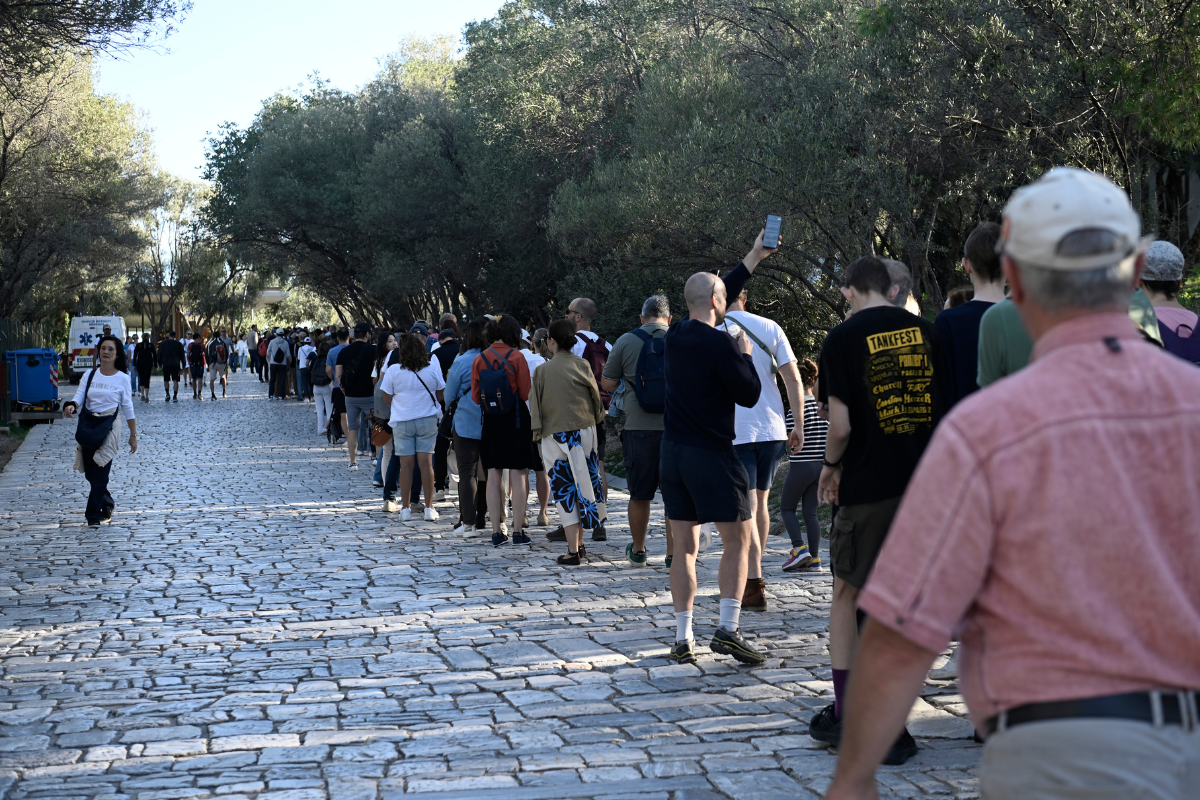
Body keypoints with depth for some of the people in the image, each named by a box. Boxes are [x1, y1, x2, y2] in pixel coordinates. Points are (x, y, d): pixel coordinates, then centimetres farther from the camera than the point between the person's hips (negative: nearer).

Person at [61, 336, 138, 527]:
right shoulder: (90, 375, 6)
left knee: (100, 472, -9)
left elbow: (127, 408, 1)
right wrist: (71, 405, -26)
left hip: (109, 427, -3)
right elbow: (80, 396, -2)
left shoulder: (122, 378, -1)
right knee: (90, 473, 10)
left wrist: (133, 435, 2)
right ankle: (107, 503, 32)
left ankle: (93, 515, -5)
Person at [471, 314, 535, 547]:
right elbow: (526, 393, -8)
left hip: (490, 423, 3)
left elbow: (475, 396, 5)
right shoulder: (516, 357, -9)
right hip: (515, 421, -3)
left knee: (493, 475, 7)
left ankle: (496, 532, 7)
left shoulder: (479, 360, 1)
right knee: (518, 475, 1)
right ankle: (518, 531, 0)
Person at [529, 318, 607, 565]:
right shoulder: (582, 366, -1)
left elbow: (535, 408, -2)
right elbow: (596, 398, 6)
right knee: (582, 484, 12)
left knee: (565, 490, 1)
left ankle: (573, 551, -3)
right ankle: (579, 545, 18)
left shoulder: (541, 371, -5)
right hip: (584, 431, 2)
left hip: (555, 435, -2)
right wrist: (596, 419, 24)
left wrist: (537, 435, 7)